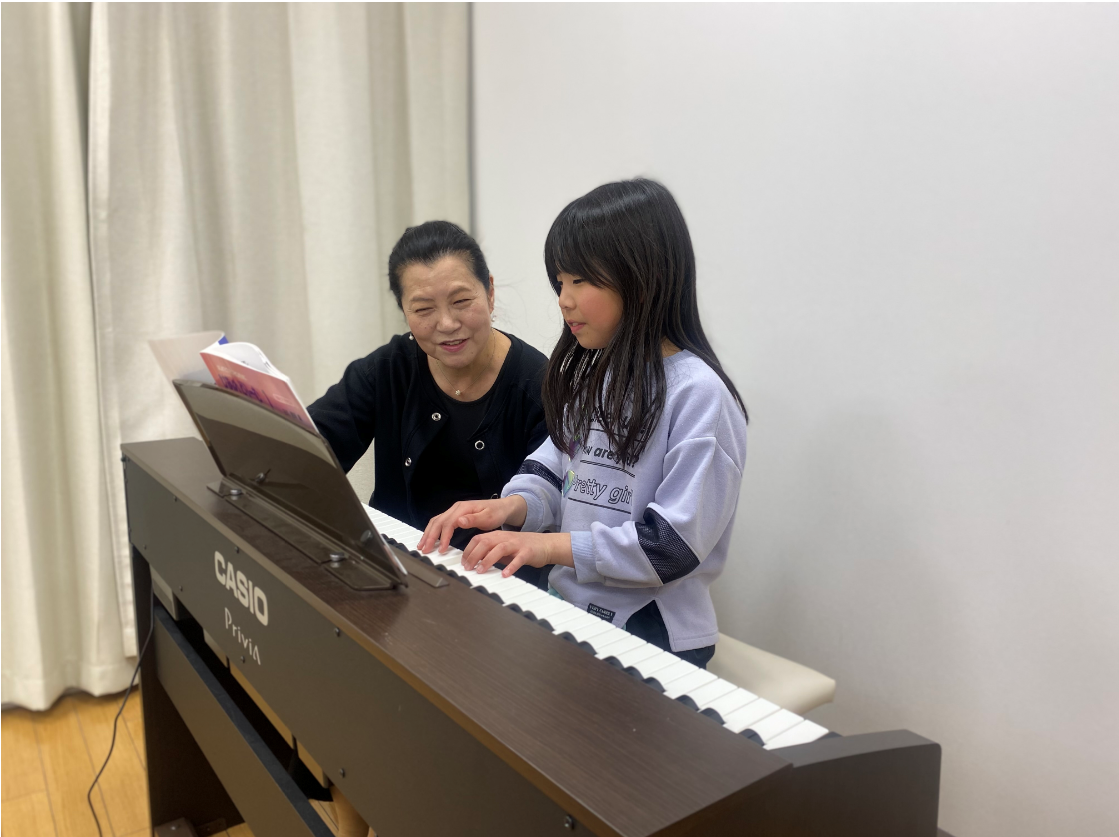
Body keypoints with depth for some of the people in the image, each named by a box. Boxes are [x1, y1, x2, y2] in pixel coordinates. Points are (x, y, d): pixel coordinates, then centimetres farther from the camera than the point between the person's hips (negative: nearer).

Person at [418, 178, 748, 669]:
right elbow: (553, 466, 12)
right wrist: (513, 506, -9)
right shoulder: (591, 375, 10)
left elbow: (676, 542, -19)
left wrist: (553, 545, -22)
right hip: (569, 608, 7)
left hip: (651, 634, -7)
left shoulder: (697, 395, -16)